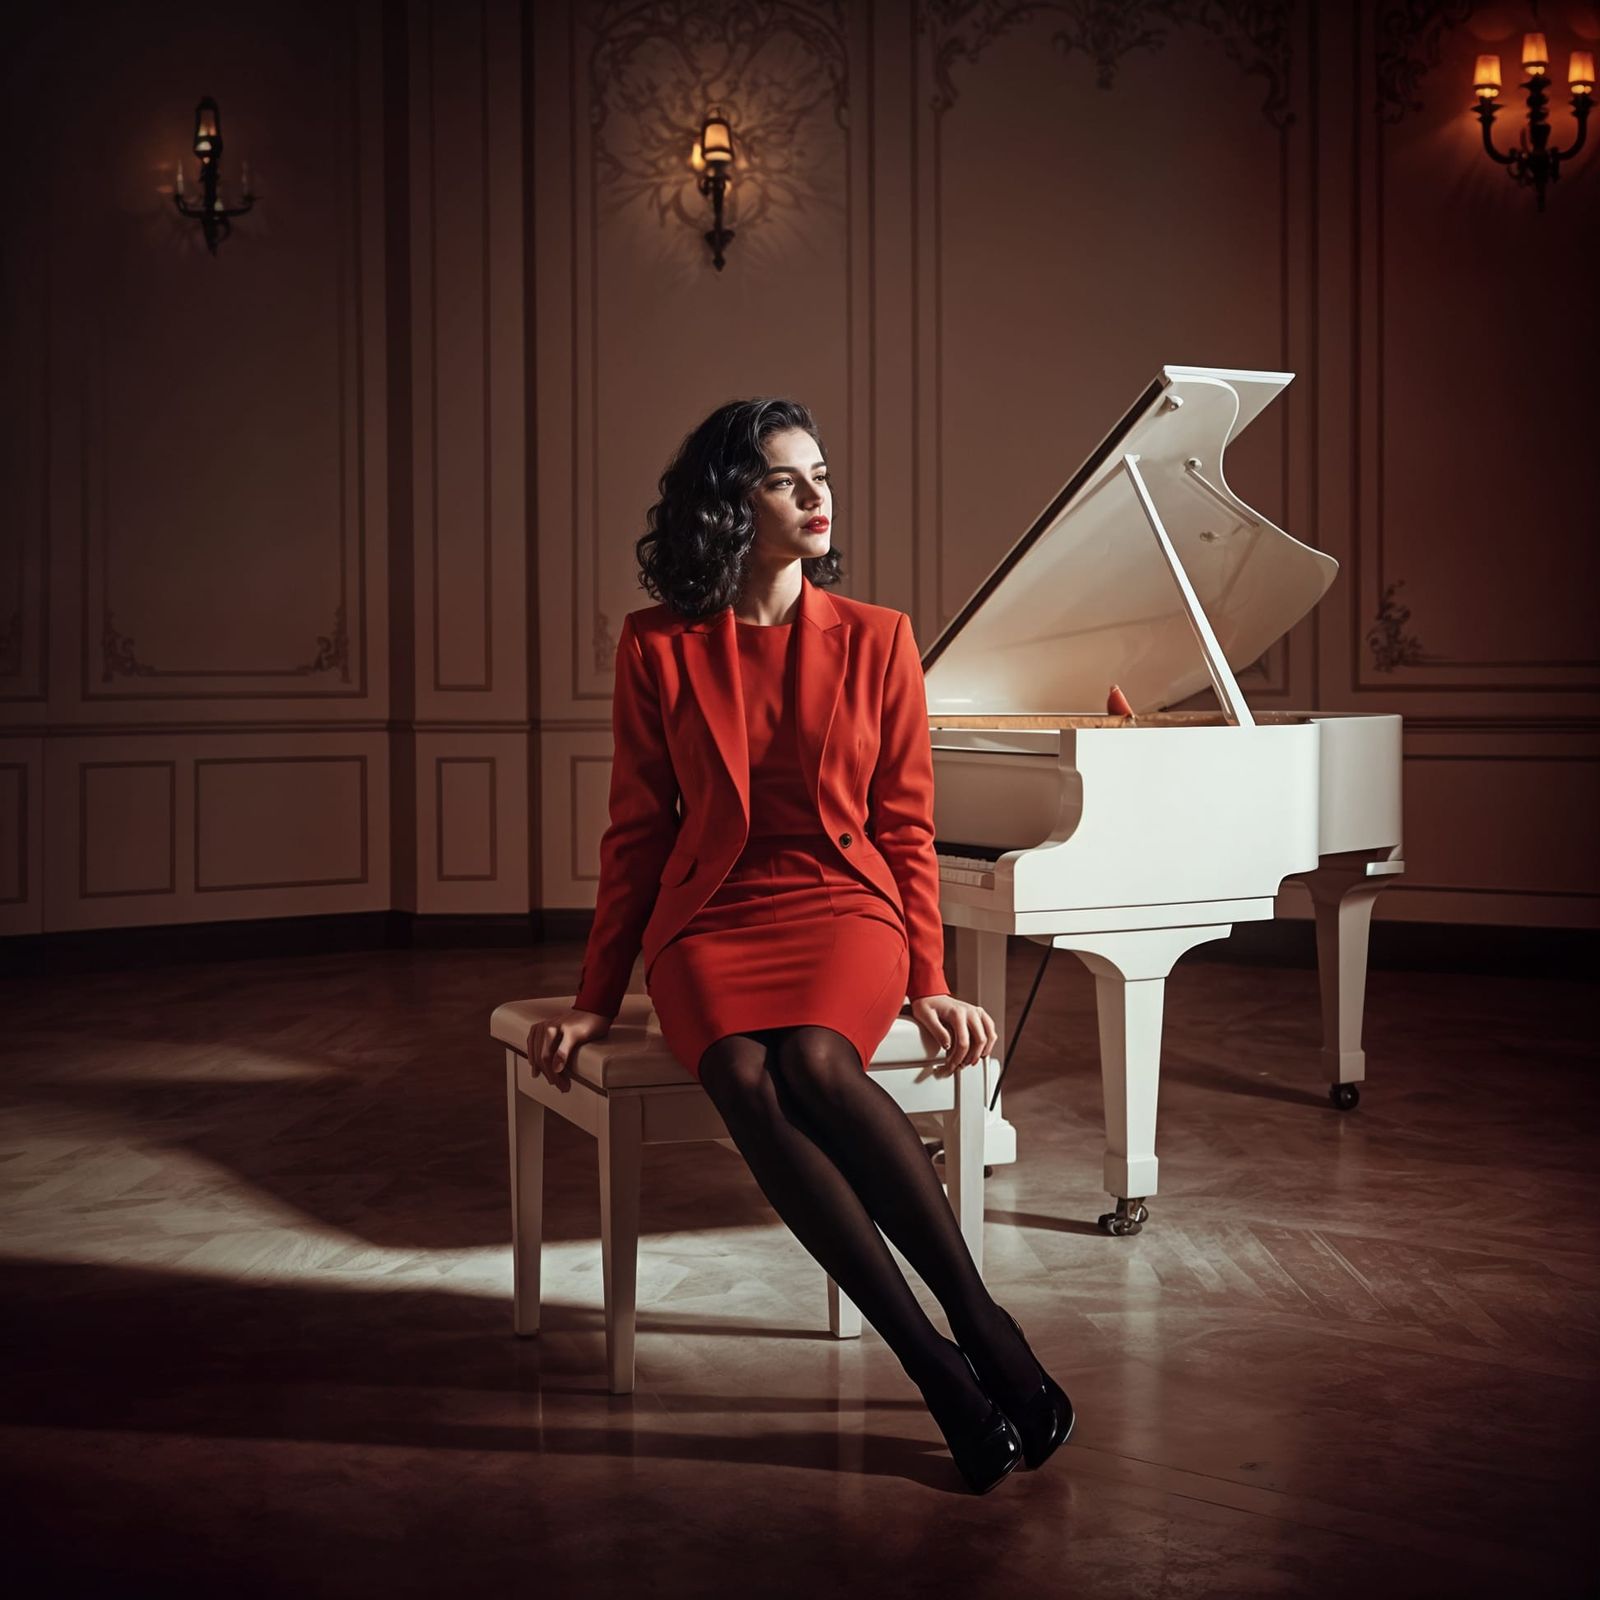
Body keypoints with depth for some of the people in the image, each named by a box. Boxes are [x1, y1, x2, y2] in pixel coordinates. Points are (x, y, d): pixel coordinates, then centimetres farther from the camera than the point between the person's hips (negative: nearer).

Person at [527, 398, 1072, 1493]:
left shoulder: (876, 639, 6)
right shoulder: (659, 649, 5)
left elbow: (905, 827, 7)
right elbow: (638, 834, 9)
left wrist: (929, 982, -1)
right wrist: (597, 999, 7)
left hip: (844, 907, 0)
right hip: (710, 919, 1)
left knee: (814, 1062, -35)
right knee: (746, 1083, -33)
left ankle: (981, 1320, -25)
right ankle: (937, 1364, -30)